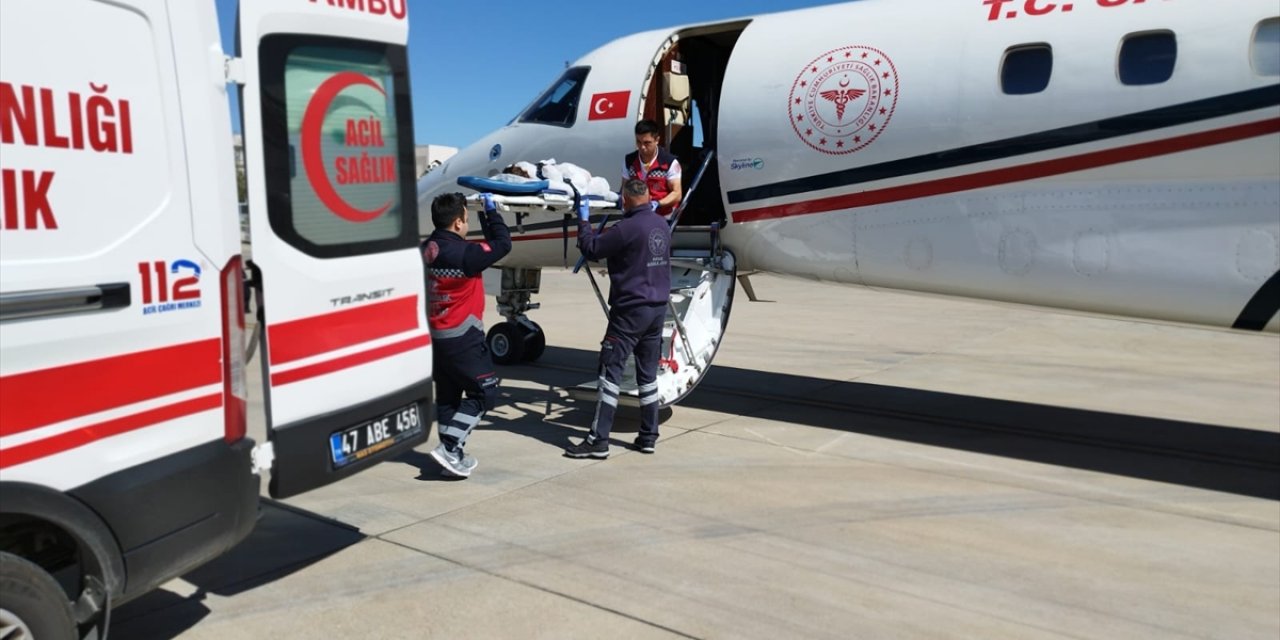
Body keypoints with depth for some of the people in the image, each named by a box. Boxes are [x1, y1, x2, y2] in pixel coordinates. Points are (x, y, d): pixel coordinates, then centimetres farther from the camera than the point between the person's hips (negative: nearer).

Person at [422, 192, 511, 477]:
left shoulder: (426, 250, 3)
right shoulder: (463, 254, -19)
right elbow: (502, 243, -10)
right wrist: (490, 210, 2)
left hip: (435, 335, 9)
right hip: (462, 338, -8)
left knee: (447, 395, 16)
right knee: (484, 392, 2)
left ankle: (453, 456, 23)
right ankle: (449, 448, -5)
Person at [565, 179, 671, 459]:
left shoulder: (628, 228, -17)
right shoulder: (662, 225, 8)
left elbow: (591, 249, -9)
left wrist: (583, 220, 5)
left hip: (630, 309, -7)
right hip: (658, 307, 8)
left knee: (611, 369, -4)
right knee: (648, 372, 13)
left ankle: (599, 440, -5)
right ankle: (648, 436, 18)